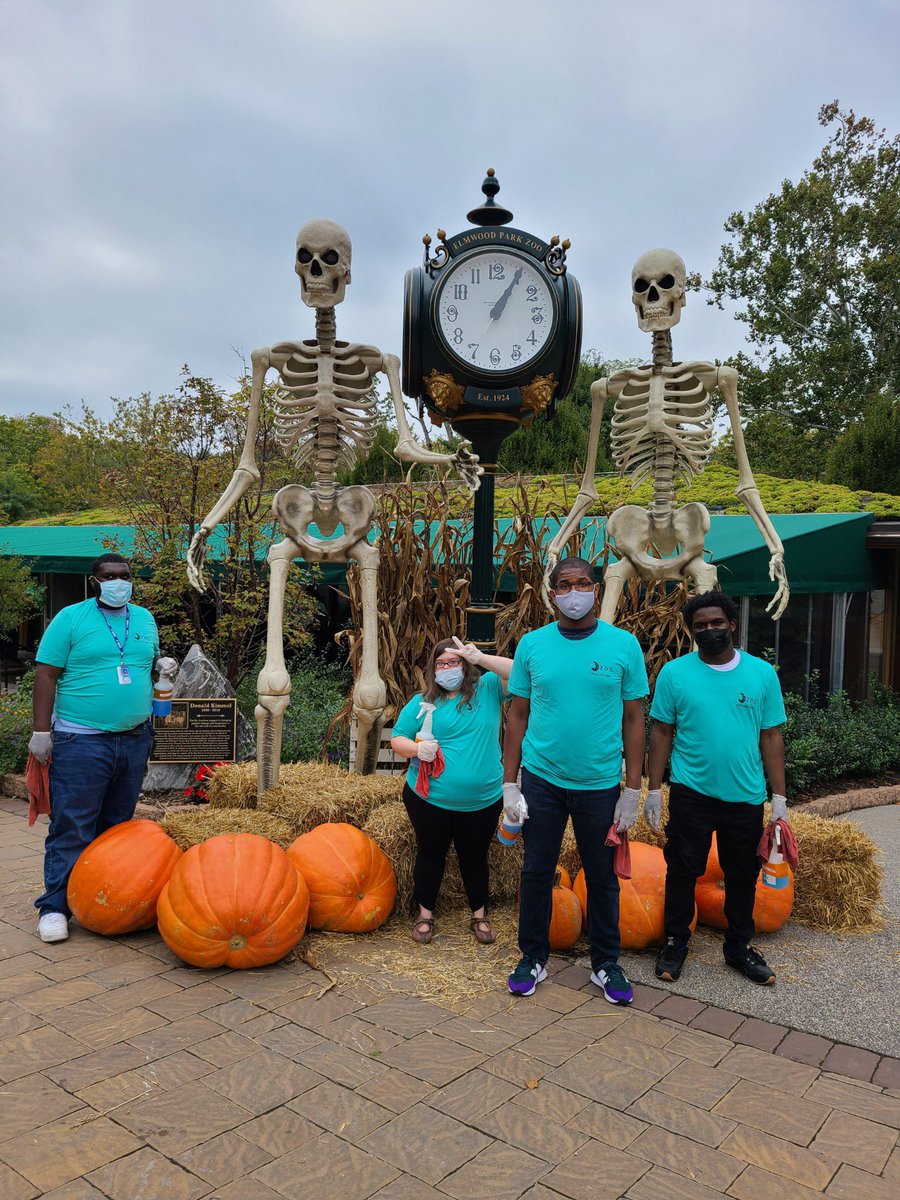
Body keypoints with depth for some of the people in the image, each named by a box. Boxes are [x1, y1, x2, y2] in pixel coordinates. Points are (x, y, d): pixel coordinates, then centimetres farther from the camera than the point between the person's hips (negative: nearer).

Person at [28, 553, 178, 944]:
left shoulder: (144, 619, 11)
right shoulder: (71, 618, -3)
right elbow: (46, 676, -6)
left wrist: (163, 664, -1)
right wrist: (41, 731, -11)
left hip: (134, 739, 5)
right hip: (81, 741, -5)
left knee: (118, 824, 13)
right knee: (71, 827, -3)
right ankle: (55, 906, 8)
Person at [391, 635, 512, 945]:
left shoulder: (487, 689, 0)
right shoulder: (421, 702, 0)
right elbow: (397, 740, 0)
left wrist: (481, 658, -24)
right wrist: (417, 749, -22)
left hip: (482, 801, 0)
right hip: (429, 798, 0)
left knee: (474, 856, 15)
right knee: (430, 853, 14)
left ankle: (479, 914, 33)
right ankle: (425, 913, 31)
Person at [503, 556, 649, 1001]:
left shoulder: (623, 644, -4)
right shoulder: (532, 644, -2)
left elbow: (633, 719, 0)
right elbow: (517, 715, 2)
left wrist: (632, 790, -3)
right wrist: (510, 783, -2)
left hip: (601, 785, 0)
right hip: (542, 781, 1)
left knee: (603, 878, 13)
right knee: (537, 872, 11)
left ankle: (605, 964, 31)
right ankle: (533, 958, 30)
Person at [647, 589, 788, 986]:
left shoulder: (762, 673, 1)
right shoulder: (674, 673, -4)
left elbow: (771, 737, 4)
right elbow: (661, 733, -1)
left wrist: (779, 796, 2)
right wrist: (654, 790, -4)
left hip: (746, 797, 2)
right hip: (691, 794, -2)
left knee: (743, 876, 14)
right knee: (683, 871, 7)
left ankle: (739, 947, 33)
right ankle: (675, 943, 26)